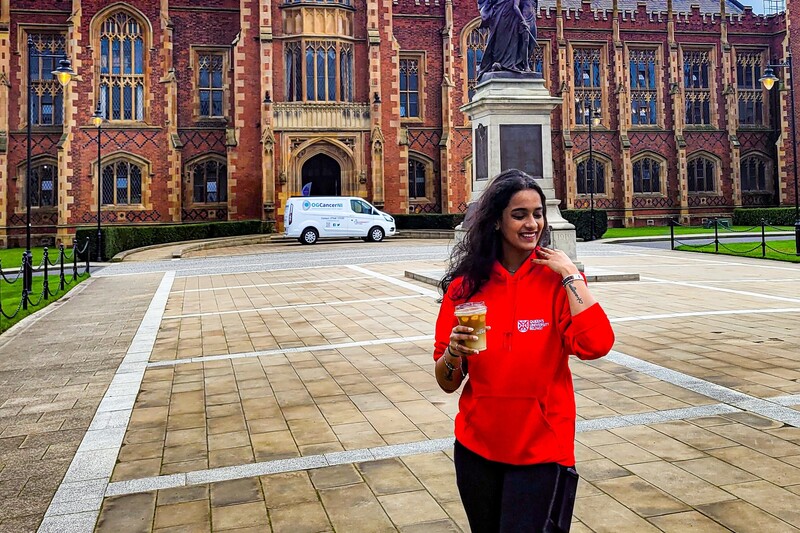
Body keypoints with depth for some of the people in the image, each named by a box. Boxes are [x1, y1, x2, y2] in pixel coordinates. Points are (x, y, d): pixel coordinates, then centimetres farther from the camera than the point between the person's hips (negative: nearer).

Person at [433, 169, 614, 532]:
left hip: (542, 449, -2)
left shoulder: (558, 279, -6)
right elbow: (447, 383, -1)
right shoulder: (466, 285, -4)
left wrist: (570, 275, -19)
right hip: (476, 447, 3)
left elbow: (596, 345, -24)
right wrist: (453, 352, -22)